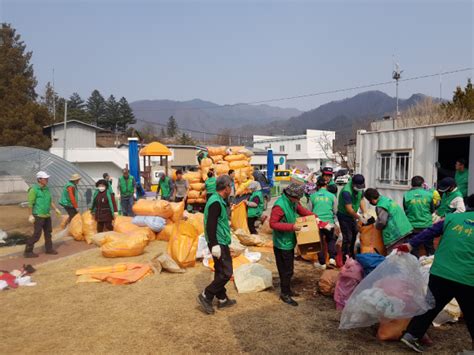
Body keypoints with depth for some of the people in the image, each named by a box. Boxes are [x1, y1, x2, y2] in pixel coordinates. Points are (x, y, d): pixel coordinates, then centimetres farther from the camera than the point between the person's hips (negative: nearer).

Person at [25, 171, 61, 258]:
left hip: (47, 215, 8)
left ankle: (49, 249, 27)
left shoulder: (46, 189, 9)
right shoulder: (34, 189, -14)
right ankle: (27, 251, 7)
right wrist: (31, 215, -18)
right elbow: (30, 203, -15)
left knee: (48, 232, 15)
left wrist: (55, 209, 18)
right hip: (38, 216, -8)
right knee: (37, 235, -5)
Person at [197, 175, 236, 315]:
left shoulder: (217, 200, 10)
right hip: (219, 243, -10)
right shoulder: (216, 202, -21)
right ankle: (206, 296, 5)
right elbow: (210, 225, -25)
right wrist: (215, 245, -25)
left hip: (220, 242, 10)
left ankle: (222, 299, 29)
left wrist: (226, 224, 34)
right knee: (226, 273, -4)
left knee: (220, 271, 17)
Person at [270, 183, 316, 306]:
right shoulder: (279, 205, -25)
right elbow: (273, 224, -26)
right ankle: (284, 294, 17)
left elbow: (302, 210, 18)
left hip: (290, 242, 9)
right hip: (282, 244, -9)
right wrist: (291, 227, -28)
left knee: (289, 268, 20)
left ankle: (287, 290, 36)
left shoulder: (293, 202, 2)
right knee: (286, 270, 2)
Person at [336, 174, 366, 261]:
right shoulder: (346, 191, -31)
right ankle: (345, 258, 2)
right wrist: (360, 218, -24)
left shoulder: (360, 188, -7)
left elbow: (361, 200, 3)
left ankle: (351, 255, 35)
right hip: (344, 215, -8)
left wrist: (364, 213, -9)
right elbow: (349, 209, -29)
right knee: (347, 237, -9)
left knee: (354, 234, 18)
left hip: (352, 215, 8)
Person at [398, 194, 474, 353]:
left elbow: (429, 232, 0)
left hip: (440, 273, 2)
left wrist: (410, 245, 1)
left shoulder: (452, 218, 5)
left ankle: (411, 334, 13)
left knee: (430, 306, 14)